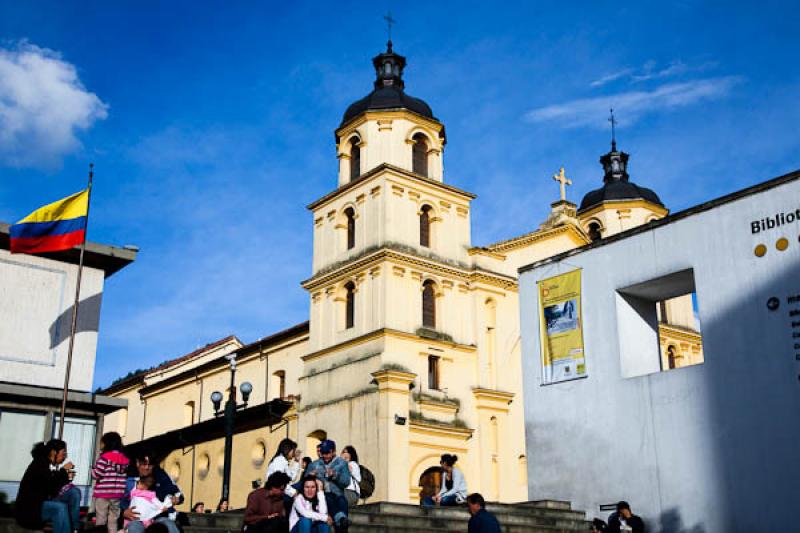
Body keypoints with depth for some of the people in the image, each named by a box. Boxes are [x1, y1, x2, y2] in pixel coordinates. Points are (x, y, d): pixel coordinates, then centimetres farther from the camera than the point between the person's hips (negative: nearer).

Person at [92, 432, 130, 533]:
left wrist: (94, 466, 7)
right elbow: (124, 475, 7)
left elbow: (96, 474, -11)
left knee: (101, 520, 3)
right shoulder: (124, 459, 7)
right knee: (113, 520, 11)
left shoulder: (104, 457, -11)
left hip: (103, 493, -5)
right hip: (117, 494, 5)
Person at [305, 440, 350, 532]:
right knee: (329, 500, -36)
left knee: (342, 501, -35)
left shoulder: (342, 463, 14)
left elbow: (346, 482, 2)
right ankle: (341, 519, -62)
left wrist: (335, 475, -14)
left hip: (337, 494, 0)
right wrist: (310, 476, -6)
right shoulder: (314, 465, 21)